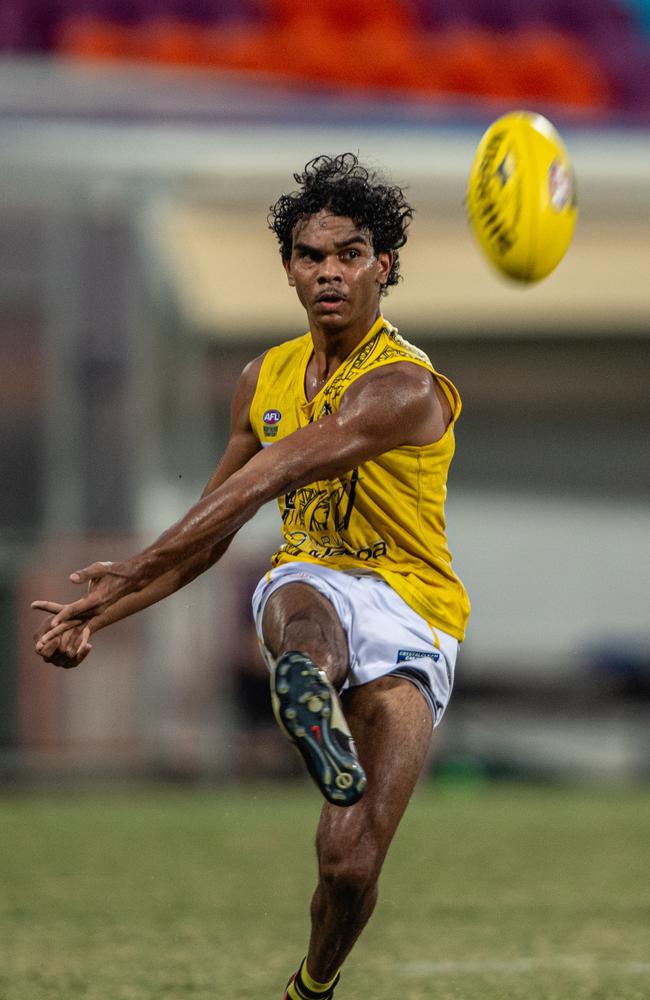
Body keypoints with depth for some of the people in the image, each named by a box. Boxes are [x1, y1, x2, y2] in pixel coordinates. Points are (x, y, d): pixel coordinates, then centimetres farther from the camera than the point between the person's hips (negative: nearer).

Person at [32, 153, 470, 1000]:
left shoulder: (404, 387, -14)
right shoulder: (267, 379, 11)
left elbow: (264, 482, -23)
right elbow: (215, 522, 22)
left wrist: (134, 573, -28)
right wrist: (104, 614, 15)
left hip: (408, 608, -4)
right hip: (310, 579, 4)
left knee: (350, 859, -18)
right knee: (302, 608, -39)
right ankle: (310, 697, -76)